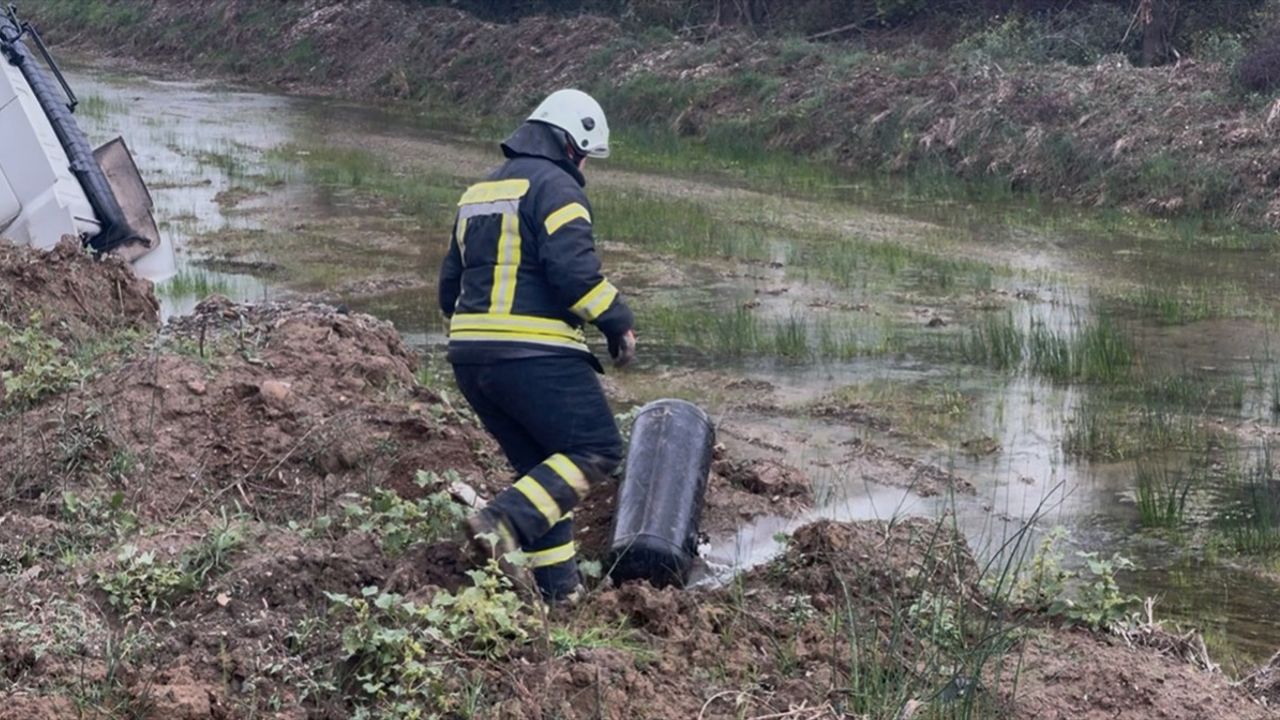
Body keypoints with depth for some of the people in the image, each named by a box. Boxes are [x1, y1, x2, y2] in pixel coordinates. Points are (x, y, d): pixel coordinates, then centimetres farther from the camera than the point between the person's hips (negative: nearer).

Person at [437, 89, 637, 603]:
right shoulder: (555, 186, -6)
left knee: (543, 466, 15)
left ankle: (558, 586, 11)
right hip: (536, 355, -9)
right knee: (596, 450, -3)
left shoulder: (478, 192, 22)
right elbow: (574, 268, -19)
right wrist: (618, 323, -9)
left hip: (470, 355, 9)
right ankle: (505, 522, -21)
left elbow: (451, 284, 25)